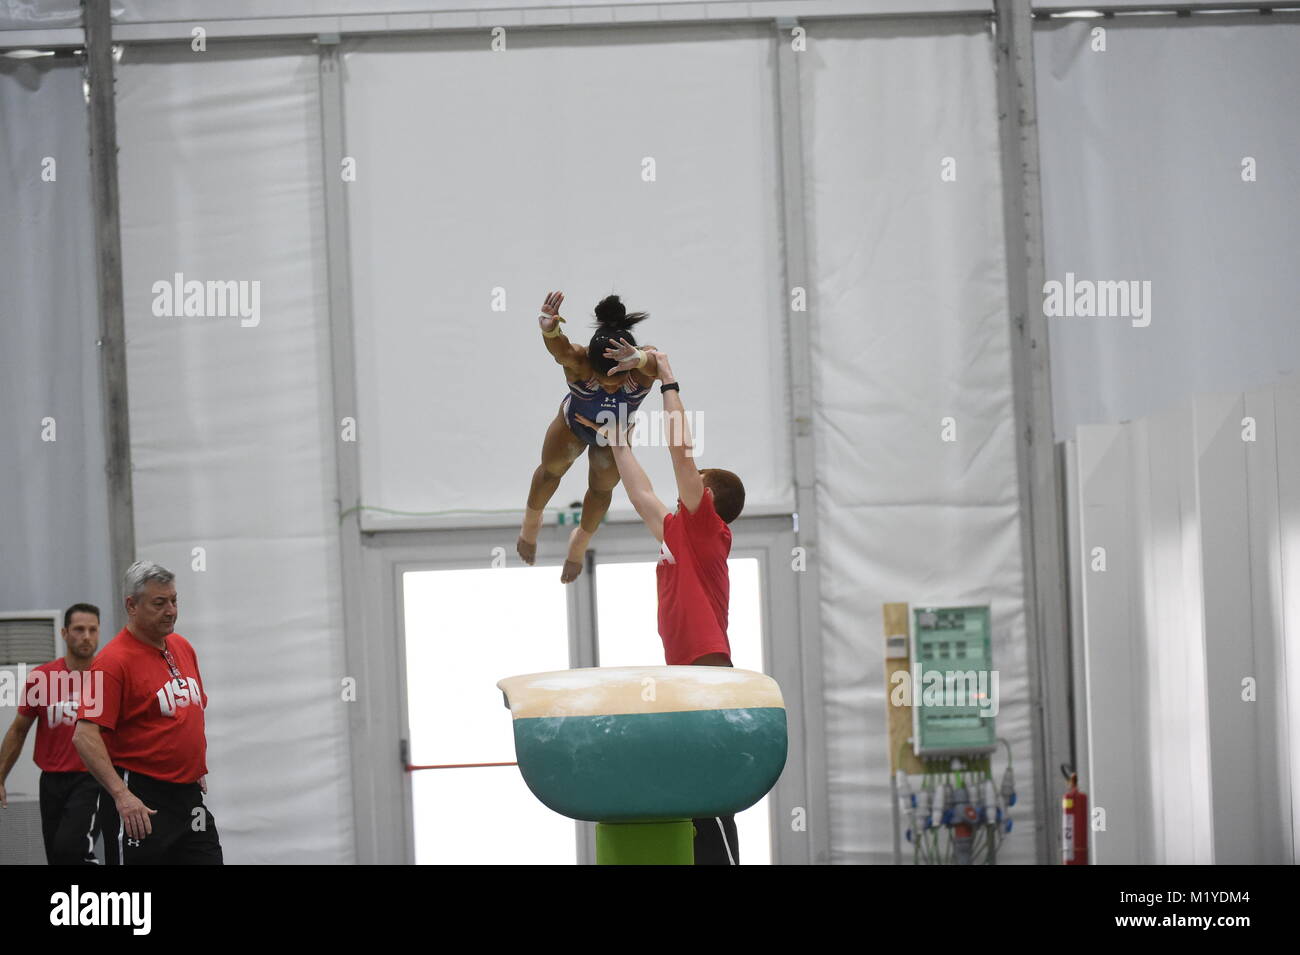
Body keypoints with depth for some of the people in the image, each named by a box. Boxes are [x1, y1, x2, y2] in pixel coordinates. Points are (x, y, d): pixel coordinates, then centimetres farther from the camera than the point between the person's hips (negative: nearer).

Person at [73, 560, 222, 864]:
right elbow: (85, 736, -21)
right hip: (140, 805, -7)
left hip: (189, 796, 7)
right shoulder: (114, 661, -14)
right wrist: (122, 795, -29)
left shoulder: (183, 647, 11)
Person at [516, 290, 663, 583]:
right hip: (574, 424, -1)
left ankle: (580, 543, 56)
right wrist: (549, 330, -90)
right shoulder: (578, 361, -45)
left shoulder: (644, 367, -43)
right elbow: (559, 349, -66)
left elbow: (652, 361, -66)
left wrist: (638, 359, -90)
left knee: (602, 488, 23)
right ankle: (530, 525, 59)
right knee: (552, 469, 24)